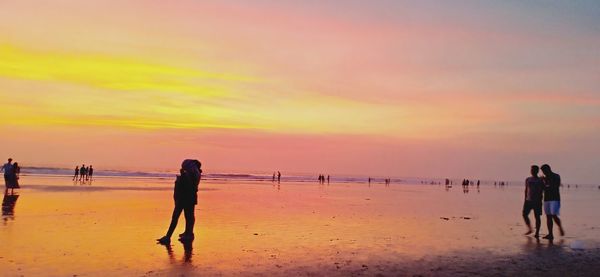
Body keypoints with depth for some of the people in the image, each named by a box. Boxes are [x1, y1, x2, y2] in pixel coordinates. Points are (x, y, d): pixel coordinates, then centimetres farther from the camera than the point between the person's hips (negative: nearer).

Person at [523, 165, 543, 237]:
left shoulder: (540, 181, -3)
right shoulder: (528, 179, 9)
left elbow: (541, 191, -5)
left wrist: (539, 200, -13)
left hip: (537, 201, -4)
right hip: (528, 200, 4)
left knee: (537, 216, -2)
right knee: (524, 214, -1)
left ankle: (537, 232, 5)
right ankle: (529, 229, 18)